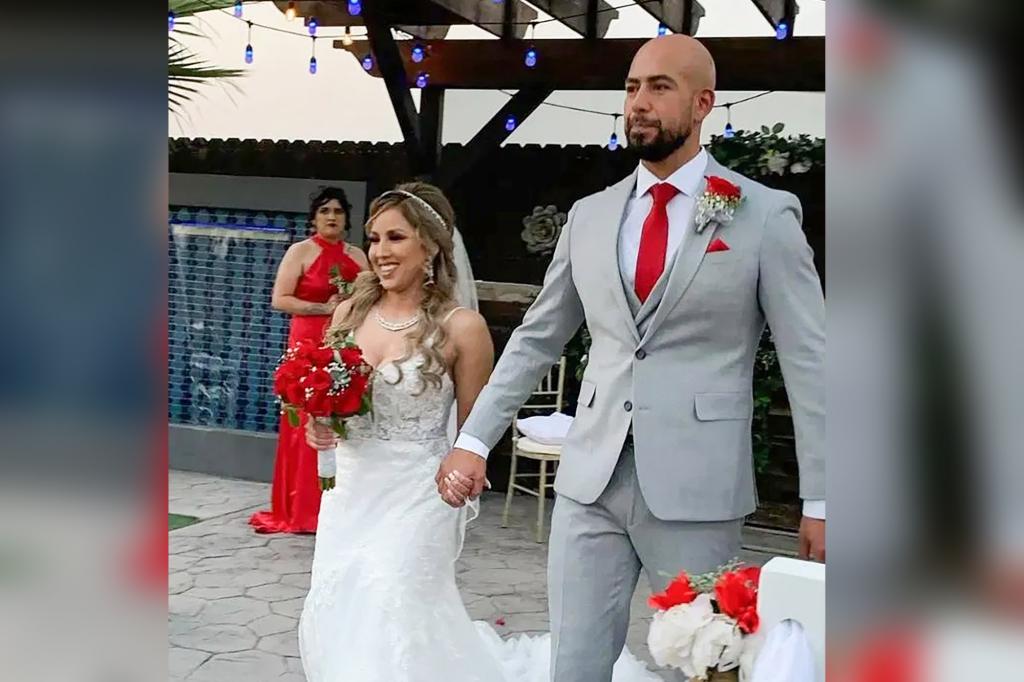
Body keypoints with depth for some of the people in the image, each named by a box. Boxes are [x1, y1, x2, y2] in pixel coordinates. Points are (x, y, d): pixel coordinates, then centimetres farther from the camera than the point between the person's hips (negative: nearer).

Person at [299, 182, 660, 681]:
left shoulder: (460, 327, -13)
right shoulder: (348, 312, 1)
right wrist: (318, 427, -6)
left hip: (414, 501, -6)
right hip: (348, 494, 6)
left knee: (393, 631, -2)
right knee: (337, 626, 13)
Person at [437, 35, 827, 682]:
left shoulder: (766, 215, -2)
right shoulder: (589, 216, 10)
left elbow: (809, 361, -3)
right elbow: (536, 340, 14)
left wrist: (819, 499, -5)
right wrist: (474, 439, 8)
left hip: (696, 486, -3)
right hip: (589, 478, 4)